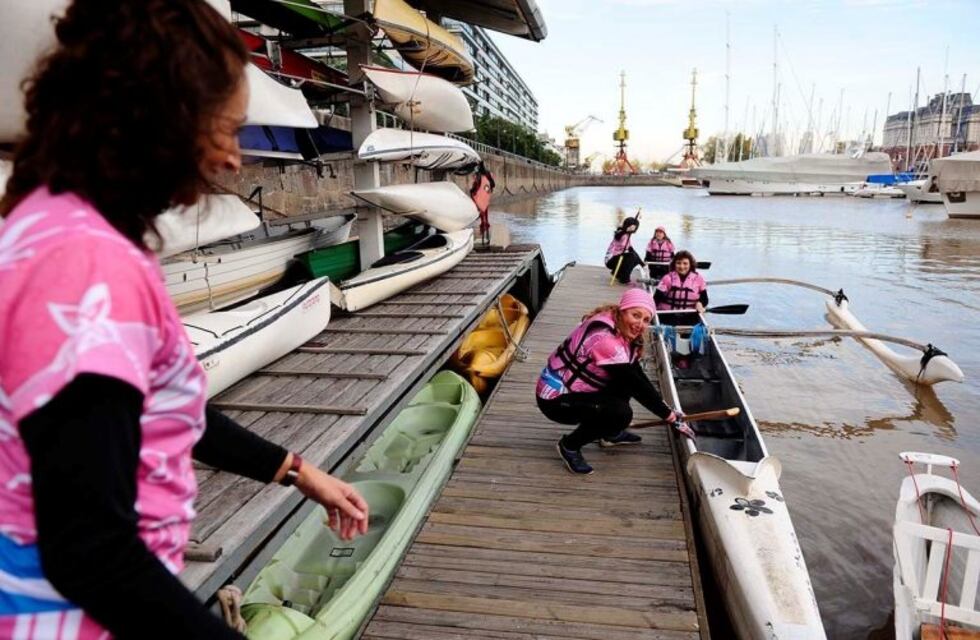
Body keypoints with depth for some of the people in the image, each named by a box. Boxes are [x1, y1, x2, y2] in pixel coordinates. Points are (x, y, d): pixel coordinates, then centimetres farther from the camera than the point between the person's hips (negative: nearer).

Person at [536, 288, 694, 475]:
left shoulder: (622, 331, 1)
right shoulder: (605, 338, -28)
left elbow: (638, 376, 6)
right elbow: (636, 385, -25)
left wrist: (665, 407, -1)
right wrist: (670, 416, -17)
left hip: (575, 388, 9)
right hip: (555, 398, -9)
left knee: (627, 377, 3)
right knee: (620, 412, -23)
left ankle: (610, 434, 17)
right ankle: (569, 445, -2)